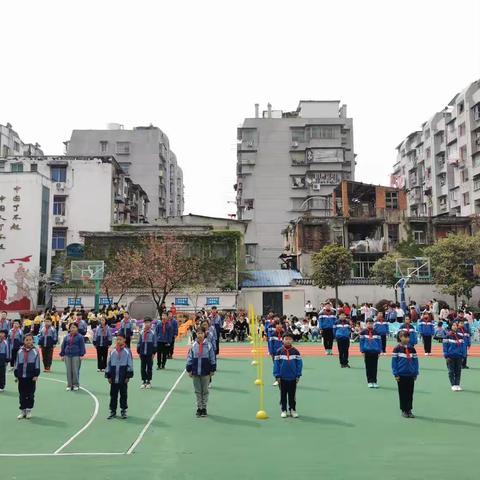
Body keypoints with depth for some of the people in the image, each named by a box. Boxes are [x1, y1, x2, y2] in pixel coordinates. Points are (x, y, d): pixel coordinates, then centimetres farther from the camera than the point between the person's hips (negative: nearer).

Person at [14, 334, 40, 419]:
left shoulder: (35, 351, -3)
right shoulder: (20, 351, 4)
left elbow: (37, 365, -3)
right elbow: (16, 364, 9)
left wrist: (36, 375, -7)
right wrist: (16, 375, 6)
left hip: (31, 377, -2)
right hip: (21, 377, 2)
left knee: (30, 395, 5)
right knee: (22, 395, 8)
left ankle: (29, 410, 16)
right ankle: (22, 411, 18)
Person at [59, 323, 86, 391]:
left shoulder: (80, 337, 0)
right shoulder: (66, 337, 9)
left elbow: (82, 346, -1)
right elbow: (63, 346, 13)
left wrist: (81, 355, -7)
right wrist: (62, 355, 8)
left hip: (76, 356, -3)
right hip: (67, 356, 3)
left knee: (75, 371, -4)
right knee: (68, 371, 5)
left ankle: (76, 385, 7)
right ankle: (69, 385, 13)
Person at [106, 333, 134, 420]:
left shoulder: (127, 351, -5)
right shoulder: (112, 351, 2)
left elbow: (130, 364, -3)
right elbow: (108, 364, 7)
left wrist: (128, 376, -7)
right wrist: (108, 376, 4)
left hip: (123, 378, -2)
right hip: (114, 378, 2)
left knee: (124, 394, 7)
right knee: (113, 395, 9)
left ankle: (123, 411, 18)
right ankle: (113, 411, 20)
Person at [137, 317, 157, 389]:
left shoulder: (153, 332, -4)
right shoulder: (142, 332, 3)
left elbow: (155, 343, -2)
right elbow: (139, 343, 8)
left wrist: (153, 353, -5)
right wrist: (138, 352, 5)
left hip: (150, 353, -2)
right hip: (142, 353, 3)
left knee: (149, 367, 5)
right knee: (143, 367, 6)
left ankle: (149, 381, 14)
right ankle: (143, 381, 16)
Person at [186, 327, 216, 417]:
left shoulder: (209, 345, -6)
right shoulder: (193, 346, -2)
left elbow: (213, 359, -1)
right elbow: (189, 358, 3)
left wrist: (212, 370, -1)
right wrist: (189, 370, 2)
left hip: (206, 373, -1)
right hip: (195, 373, 1)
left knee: (205, 391, 8)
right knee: (197, 391, 9)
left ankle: (204, 408, 19)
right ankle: (199, 408, 20)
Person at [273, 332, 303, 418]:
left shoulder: (295, 351, -3)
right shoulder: (279, 351, -5)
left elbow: (299, 364, 0)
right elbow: (276, 364, -4)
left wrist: (298, 375, -3)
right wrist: (277, 376, -6)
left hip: (293, 378, 1)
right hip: (282, 378, 0)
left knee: (292, 395, 10)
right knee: (283, 395, 9)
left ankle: (292, 410, 22)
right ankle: (283, 410, 20)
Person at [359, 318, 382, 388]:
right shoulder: (363, 332, 1)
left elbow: (379, 342, 6)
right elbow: (361, 342, 0)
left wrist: (379, 351, 2)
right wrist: (362, 351, -5)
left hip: (375, 352, 1)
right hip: (367, 352, -1)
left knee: (374, 367, 4)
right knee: (368, 367, 4)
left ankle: (374, 381, 12)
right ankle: (369, 382, 10)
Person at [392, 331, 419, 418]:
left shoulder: (412, 349, 6)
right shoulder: (397, 349, -4)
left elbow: (415, 361, 8)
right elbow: (394, 362, -5)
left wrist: (415, 373, 3)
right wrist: (396, 374, -9)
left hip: (411, 375, 3)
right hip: (401, 375, -3)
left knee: (410, 393, 6)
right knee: (402, 393, 5)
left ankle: (409, 410, 16)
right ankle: (404, 410, 14)